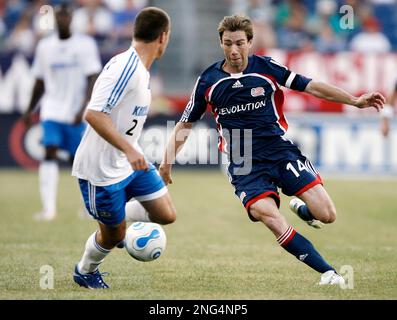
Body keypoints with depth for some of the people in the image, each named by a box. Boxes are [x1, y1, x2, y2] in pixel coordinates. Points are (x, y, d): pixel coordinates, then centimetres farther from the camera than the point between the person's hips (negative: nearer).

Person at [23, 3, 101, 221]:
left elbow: (93, 80, -9)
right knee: (50, 154, -16)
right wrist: (30, 110, 12)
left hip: (77, 115, -2)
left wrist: (83, 108, -20)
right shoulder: (45, 46, 7)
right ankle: (49, 208, -22)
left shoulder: (85, 44, -3)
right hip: (52, 111, 2)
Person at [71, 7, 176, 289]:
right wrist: (129, 150, -33)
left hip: (130, 161, 9)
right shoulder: (125, 67, -25)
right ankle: (85, 272, 37)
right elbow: (93, 114, -31)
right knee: (113, 235, 8)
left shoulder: (140, 68, 5)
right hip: (102, 168, -9)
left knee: (166, 215, 3)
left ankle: (118, 224, 29)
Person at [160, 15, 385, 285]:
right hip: (244, 165, 0)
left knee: (327, 215, -13)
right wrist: (168, 160, 2)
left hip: (281, 151, 0)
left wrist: (355, 101, -6)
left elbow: (312, 87, 2)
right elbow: (185, 124, 15)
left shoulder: (266, 68, 1)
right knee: (272, 219, -26)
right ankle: (329, 272, -17)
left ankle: (301, 209, 25)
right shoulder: (208, 81, 4)